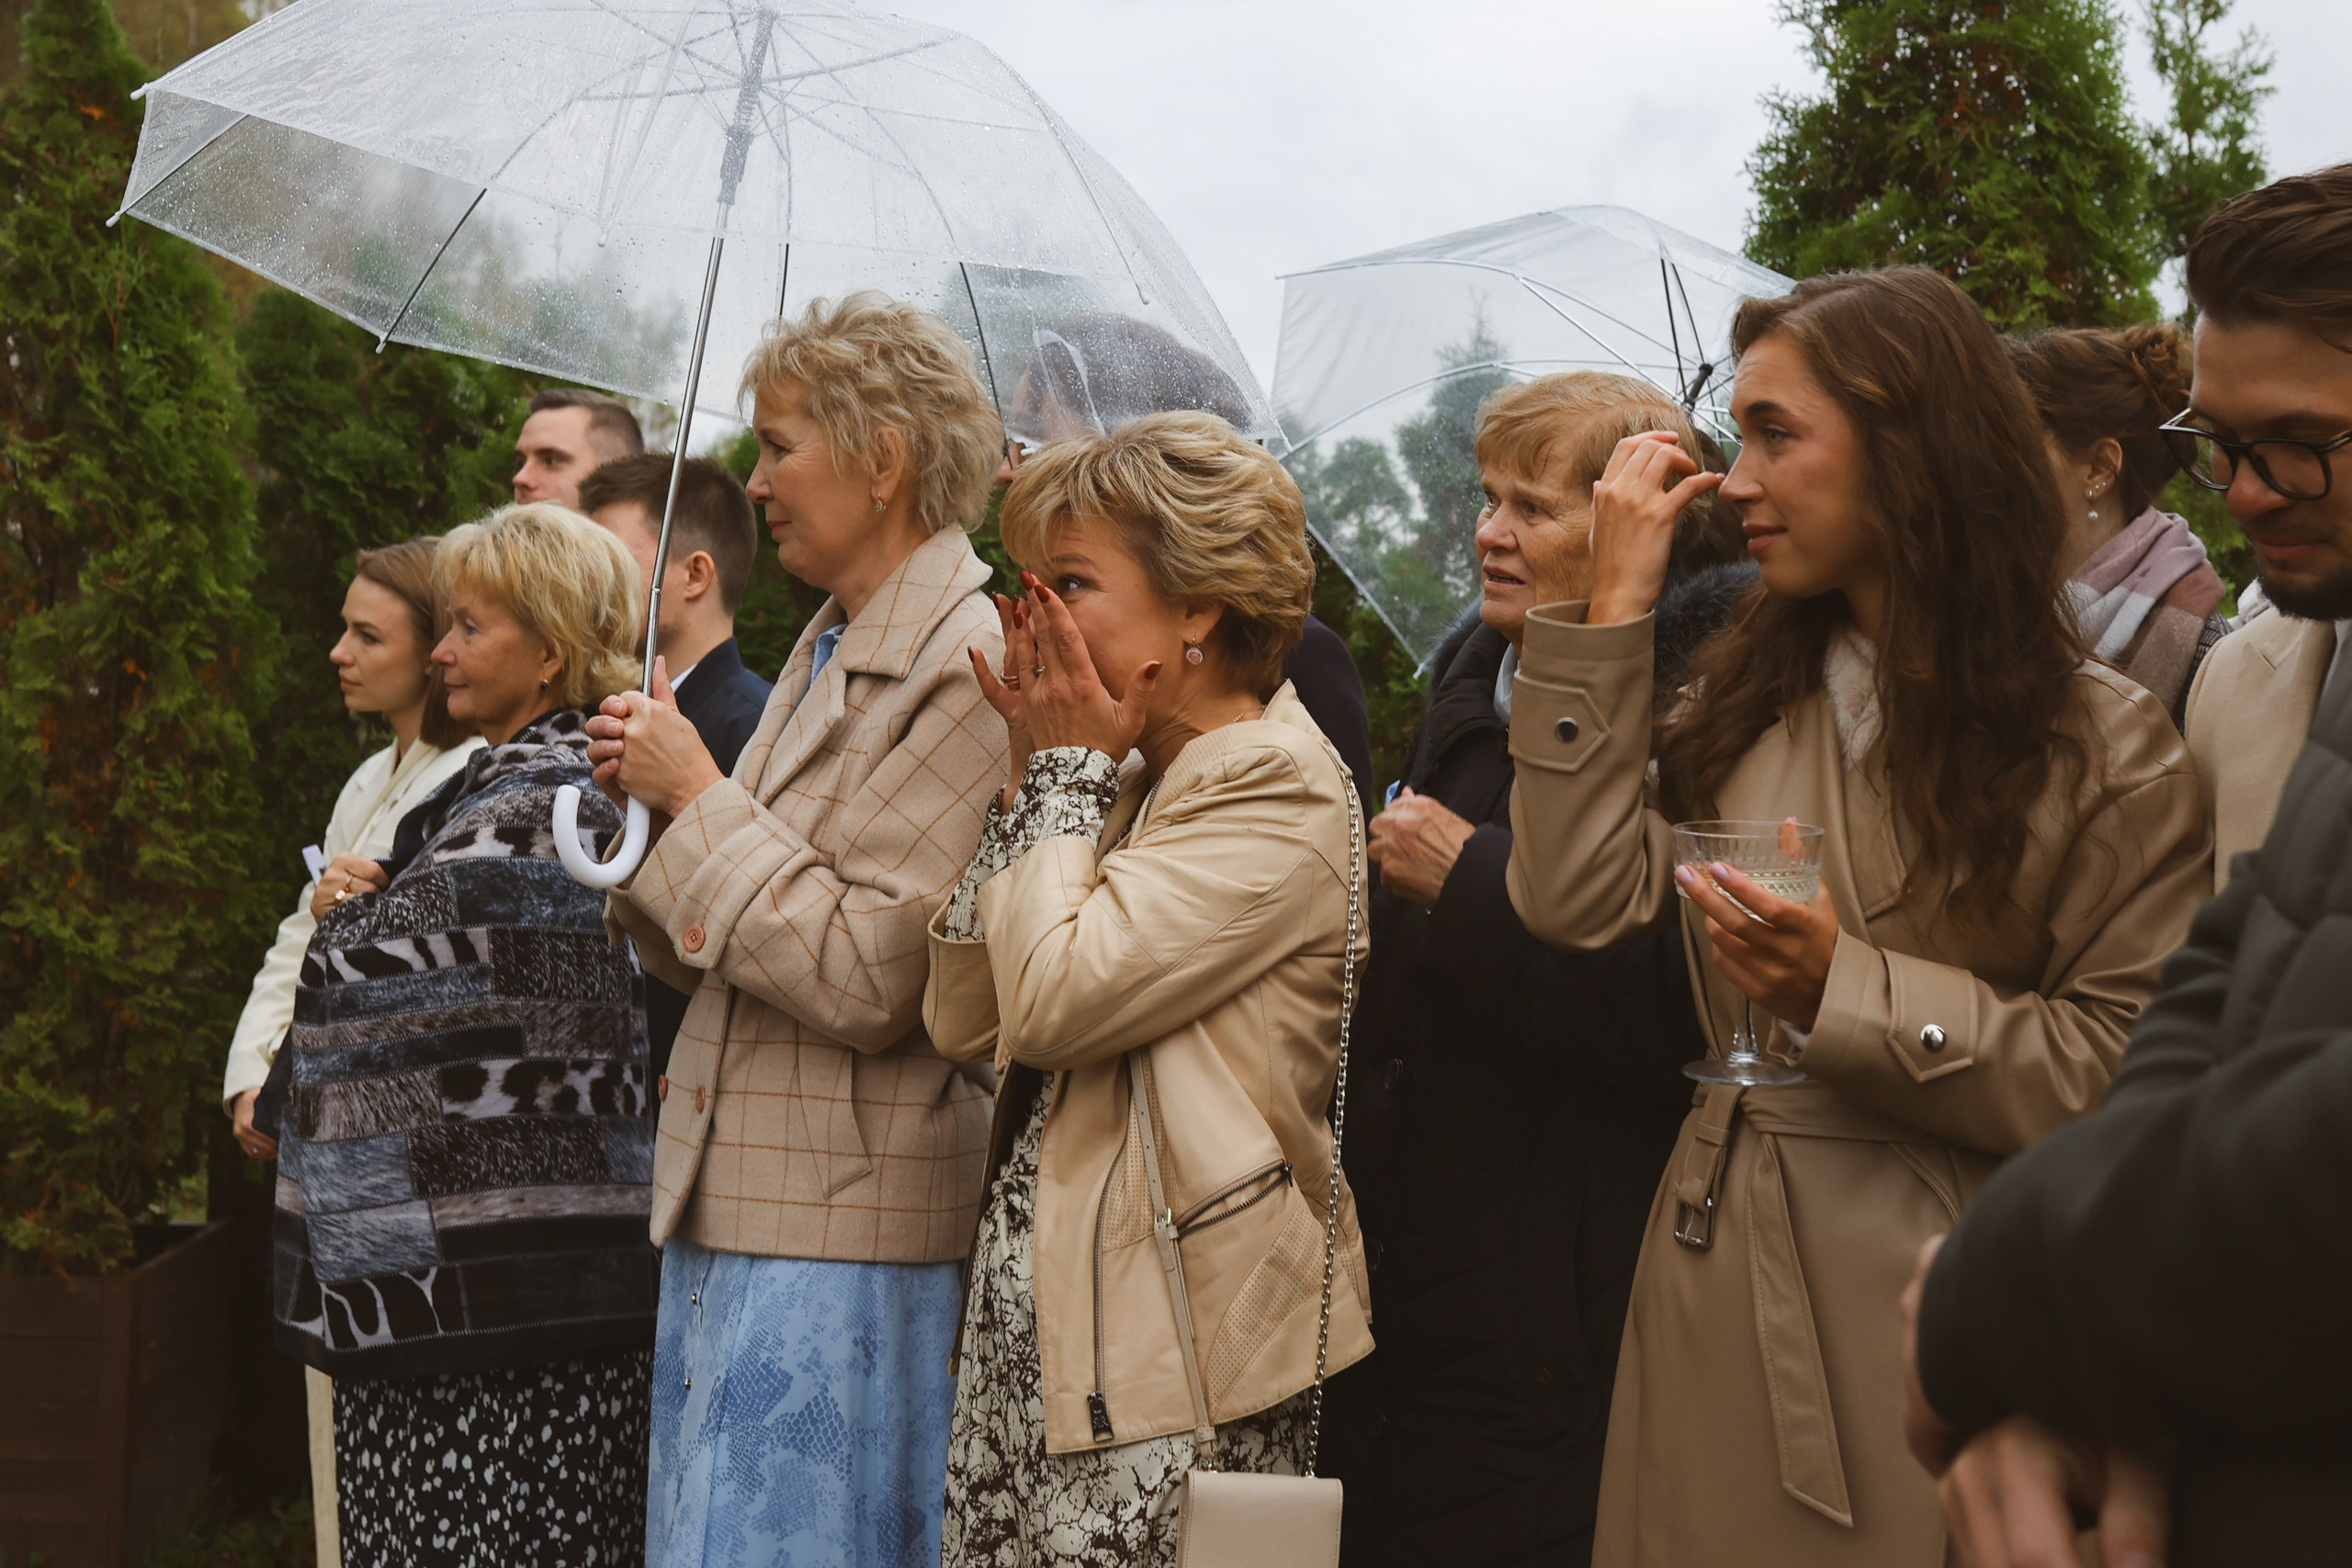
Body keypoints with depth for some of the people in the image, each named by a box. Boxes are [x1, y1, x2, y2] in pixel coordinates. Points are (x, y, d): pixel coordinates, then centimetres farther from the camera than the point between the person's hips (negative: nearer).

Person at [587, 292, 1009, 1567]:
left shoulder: (970, 671, -14)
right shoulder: (828, 652, 17)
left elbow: (865, 978, -21)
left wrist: (701, 798, -13)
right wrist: (654, 809, 2)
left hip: (840, 1239, -9)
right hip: (727, 1214, 9)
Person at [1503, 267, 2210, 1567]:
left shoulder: (2104, 748, -5)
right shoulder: (1743, 701, 11)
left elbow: (2120, 1076, -10)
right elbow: (1580, 902, -3)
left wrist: (1850, 992, -18)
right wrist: (1609, 609, -1)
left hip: (1936, 1301, -5)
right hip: (1716, 1275, 5)